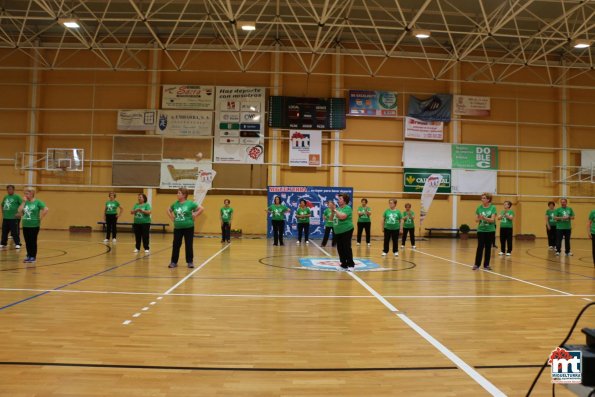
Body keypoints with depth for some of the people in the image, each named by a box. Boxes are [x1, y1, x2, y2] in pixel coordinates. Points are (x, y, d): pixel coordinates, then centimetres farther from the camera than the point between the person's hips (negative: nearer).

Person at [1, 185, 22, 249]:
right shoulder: (5, 197, 13)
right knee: (4, 231, 12)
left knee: (15, 232, -5)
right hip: (5, 218, 6)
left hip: (14, 218, -6)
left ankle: (17, 244, 2)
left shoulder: (17, 197, -5)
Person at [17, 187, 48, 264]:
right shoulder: (25, 202, 8)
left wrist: (40, 218, -13)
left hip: (34, 225, -5)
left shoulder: (37, 202, -6)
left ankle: (33, 257, 10)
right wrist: (24, 201, -5)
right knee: (27, 242, 11)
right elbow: (20, 211, -5)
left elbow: (46, 209, -16)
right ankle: (28, 255, 22)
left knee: (33, 241, 1)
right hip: (25, 225, 5)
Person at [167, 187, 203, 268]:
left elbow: (201, 209, -8)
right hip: (177, 228, 4)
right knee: (176, 245, 6)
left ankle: (190, 262, 14)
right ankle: (174, 262, 16)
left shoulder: (190, 203, -8)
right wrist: (172, 218, 7)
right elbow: (168, 210, 20)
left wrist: (194, 216, -10)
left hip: (188, 227, -3)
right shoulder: (175, 204, 4)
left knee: (189, 245, 4)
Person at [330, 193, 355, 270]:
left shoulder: (347, 208, -10)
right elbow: (331, 218, 14)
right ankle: (344, 265, 18)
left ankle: (351, 265, 4)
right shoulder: (338, 208, 12)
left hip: (346, 231, -8)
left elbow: (342, 216, -27)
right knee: (340, 249, 9)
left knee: (347, 248, -6)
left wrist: (335, 210, -19)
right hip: (338, 232, 8)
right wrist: (332, 211, -1)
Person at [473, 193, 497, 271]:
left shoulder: (493, 208, -6)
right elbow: (476, 219, -1)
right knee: (480, 247, -2)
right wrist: (479, 218, -24)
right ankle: (477, 264, 5)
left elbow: (492, 220, -13)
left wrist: (484, 218, -30)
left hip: (490, 231, -1)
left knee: (488, 248, 7)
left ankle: (486, 265, 15)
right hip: (481, 230, 1)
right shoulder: (479, 208, 0)